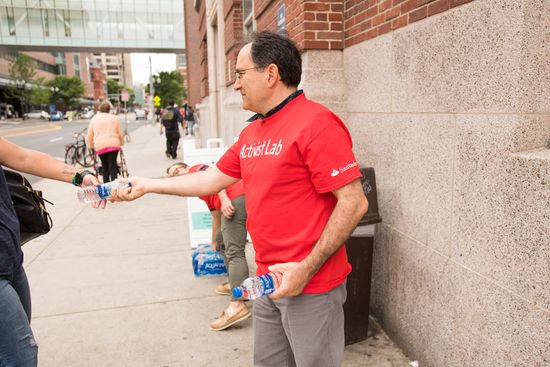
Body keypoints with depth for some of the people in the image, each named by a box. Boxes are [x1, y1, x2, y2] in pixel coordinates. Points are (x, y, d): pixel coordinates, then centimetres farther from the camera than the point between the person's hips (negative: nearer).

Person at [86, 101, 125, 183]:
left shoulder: (95, 118, 11)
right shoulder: (114, 118, 9)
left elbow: (89, 135, 10)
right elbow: (120, 133, 10)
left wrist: (90, 146, 20)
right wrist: (121, 143, 25)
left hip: (100, 146, 1)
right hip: (113, 145, -1)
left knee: (105, 167, 11)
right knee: (113, 166, -2)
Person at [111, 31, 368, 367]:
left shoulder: (315, 123, -17)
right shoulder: (251, 133, 10)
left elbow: (354, 202, -20)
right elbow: (212, 179, 16)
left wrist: (307, 269, -22)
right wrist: (147, 185, 17)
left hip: (310, 284, -8)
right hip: (269, 280, 8)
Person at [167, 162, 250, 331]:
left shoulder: (196, 170, 14)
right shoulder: (208, 196, 35)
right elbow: (216, 218, 41)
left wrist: (224, 199, -21)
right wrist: (214, 244, 49)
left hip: (235, 198, -10)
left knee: (234, 252, -16)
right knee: (222, 242, 25)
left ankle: (237, 305, -23)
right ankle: (235, 284, 29)